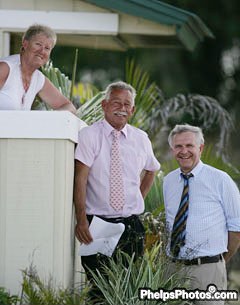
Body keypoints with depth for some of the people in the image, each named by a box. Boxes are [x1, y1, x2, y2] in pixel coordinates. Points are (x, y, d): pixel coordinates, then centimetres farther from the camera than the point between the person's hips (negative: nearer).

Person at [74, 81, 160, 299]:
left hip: (131, 226, 3)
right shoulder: (89, 135, -3)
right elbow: (80, 179, -11)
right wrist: (81, 220, -19)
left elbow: (151, 170, 28)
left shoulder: (141, 138, 9)